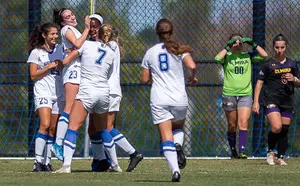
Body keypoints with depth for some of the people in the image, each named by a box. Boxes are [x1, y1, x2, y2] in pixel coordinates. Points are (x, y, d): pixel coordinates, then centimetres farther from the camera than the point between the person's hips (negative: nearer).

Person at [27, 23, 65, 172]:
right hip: (43, 92, -4)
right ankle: (37, 161, -21)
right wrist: (49, 67, -10)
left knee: (53, 129, 2)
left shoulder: (60, 49, 12)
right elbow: (33, 75, 0)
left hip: (58, 93, 5)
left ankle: (47, 162, 5)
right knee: (45, 125, -20)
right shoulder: (36, 52, 2)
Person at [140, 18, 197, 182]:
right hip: (179, 99, 0)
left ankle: (175, 170, -23)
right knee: (178, 127, 26)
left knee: (166, 137, -3)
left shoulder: (150, 52, 6)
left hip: (159, 101, 0)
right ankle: (178, 145, -8)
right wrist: (192, 78, 7)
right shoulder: (179, 49, 1)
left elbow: (144, 79, 9)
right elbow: (192, 66, -14)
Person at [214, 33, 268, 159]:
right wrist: (228, 48, -18)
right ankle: (233, 151, 20)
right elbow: (218, 58, -19)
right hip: (229, 94, -1)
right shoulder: (227, 56, 1)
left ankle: (242, 151, -18)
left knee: (243, 124, -13)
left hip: (245, 94, 1)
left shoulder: (248, 56, 8)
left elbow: (264, 55, 1)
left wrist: (253, 44, -6)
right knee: (232, 126, 8)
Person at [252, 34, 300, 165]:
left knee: (284, 130, 3)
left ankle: (281, 157, 13)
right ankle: (270, 151, 1)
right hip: (271, 99, -4)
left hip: (287, 102, 4)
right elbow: (259, 83, -1)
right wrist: (256, 102, -9)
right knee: (276, 127, -21)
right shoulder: (268, 64, -1)